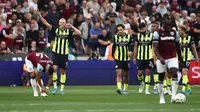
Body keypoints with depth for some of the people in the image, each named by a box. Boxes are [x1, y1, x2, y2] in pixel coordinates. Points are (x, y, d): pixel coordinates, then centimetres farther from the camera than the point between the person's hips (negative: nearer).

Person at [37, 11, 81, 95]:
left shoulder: (68, 31, 1)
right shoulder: (55, 30, 1)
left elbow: (79, 33, -8)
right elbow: (46, 23, -7)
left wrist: (72, 27, -15)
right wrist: (39, 15, -18)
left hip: (64, 54, 1)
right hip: (56, 53, 0)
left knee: (63, 71, 7)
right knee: (54, 68, -16)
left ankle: (62, 88, 16)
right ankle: (55, 87, -5)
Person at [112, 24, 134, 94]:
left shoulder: (129, 37, -3)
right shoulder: (115, 37, 3)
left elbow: (132, 46, -2)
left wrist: (130, 51, -22)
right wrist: (113, 55, 25)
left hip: (126, 59, 0)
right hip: (118, 59, 0)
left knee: (126, 75, 12)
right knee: (118, 73, -16)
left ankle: (125, 89, 29)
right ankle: (119, 88, -25)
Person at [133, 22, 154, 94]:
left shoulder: (151, 35, -3)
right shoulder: (138, 35, 5)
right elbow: (136, 47, 12)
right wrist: (134, 57, 10)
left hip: (149, 57, -2)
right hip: (140, 58, 2)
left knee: (148, 72, -7)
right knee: (139, 73, -1)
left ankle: (147, 89, 0)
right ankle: (142, 83, 31)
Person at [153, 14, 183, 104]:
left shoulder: (174, 33, 4)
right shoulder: (157, 33, -7)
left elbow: (177, 46, 14)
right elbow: (155, 48, -11)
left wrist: (180, 58, 20)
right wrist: (160, 58, -25)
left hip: (172, 58, 2)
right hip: (161, 58, -2)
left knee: (174, 73, -19)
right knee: (161, 77, 5)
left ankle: (173, 96, -22)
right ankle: (161, 98, 17)